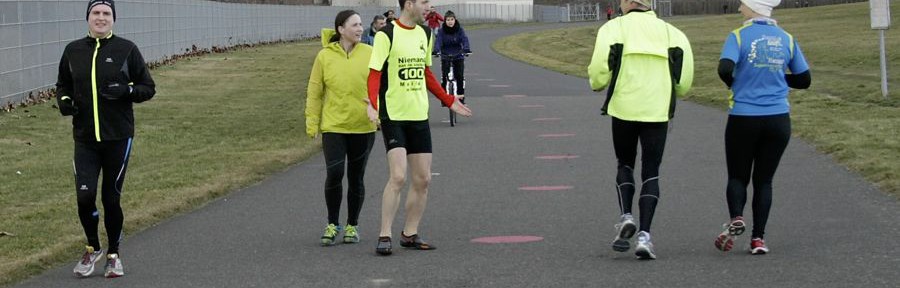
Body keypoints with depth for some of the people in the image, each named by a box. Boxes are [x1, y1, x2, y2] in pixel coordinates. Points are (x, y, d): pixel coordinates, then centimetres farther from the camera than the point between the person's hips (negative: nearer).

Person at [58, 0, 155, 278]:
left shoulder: (126, 49, -2)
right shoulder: (73, 51, 4)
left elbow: (148, 88, 2)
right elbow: (63, 85, 18)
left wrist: (125, 91, -17)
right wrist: (64, 101, -3)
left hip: (118, 137, -1)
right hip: (85, 138, 1)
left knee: (111, 198, 5)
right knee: (85, 195, -9)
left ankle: (113, 254, 25)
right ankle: (93, 248, 18)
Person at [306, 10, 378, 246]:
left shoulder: (370, 54, 0)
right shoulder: (325, 56, -3)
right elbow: (314, 93, 2)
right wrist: (312, 125, -1)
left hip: (363, 127, 1)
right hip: (334, 126, -1)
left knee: (356, 178, 9)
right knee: (334, 174, -12)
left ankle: (352, 226, 24)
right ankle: (333, 224, 7)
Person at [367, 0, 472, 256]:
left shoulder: (425, 34, 12)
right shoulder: (387, 35, -10)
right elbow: (374, 73, -14)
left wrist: (448, 100, 25)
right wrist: (373, 103, -29)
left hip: (419, 116, 7)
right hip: (393, 116, -7)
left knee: (422, 179, 5)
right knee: (398, 177, -16)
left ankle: (410, 234, 18)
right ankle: (384, 236, -8)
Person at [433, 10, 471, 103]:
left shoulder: (460, 29, -4)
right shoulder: (441, 31, -5)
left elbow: (464, 39, -18)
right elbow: (438, 41, -19)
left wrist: (466, 49, -38)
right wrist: (436, 50, -40)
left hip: (458, 56, 0)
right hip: (445, 56, 0)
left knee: (460, 76, -6)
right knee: (444, 75, -11)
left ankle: (461, 94, 9)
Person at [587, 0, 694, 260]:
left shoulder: (614, 27, 1)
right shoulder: (670, 31, 8)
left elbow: (599, 71, -8)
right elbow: (684, 80, 0)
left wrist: (598, 83, 14)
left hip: (624, 109, -1)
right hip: (657, 112, 1)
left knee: (625, 165, 21)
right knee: (651, 173, 8)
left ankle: (626, 217, 0)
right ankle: (644, 235, -4)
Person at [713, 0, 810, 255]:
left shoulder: (739, 36, -7)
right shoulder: (787, 39, 4)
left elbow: (725, 69, -22)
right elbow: (804, 80, 8)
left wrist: (735, 84, -1)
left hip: (743, 119, -2)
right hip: (778, 119, 2)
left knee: (738, 176, 12)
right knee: (764, 180, 11)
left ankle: (736, 218, -14)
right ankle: (758, 238, 3)